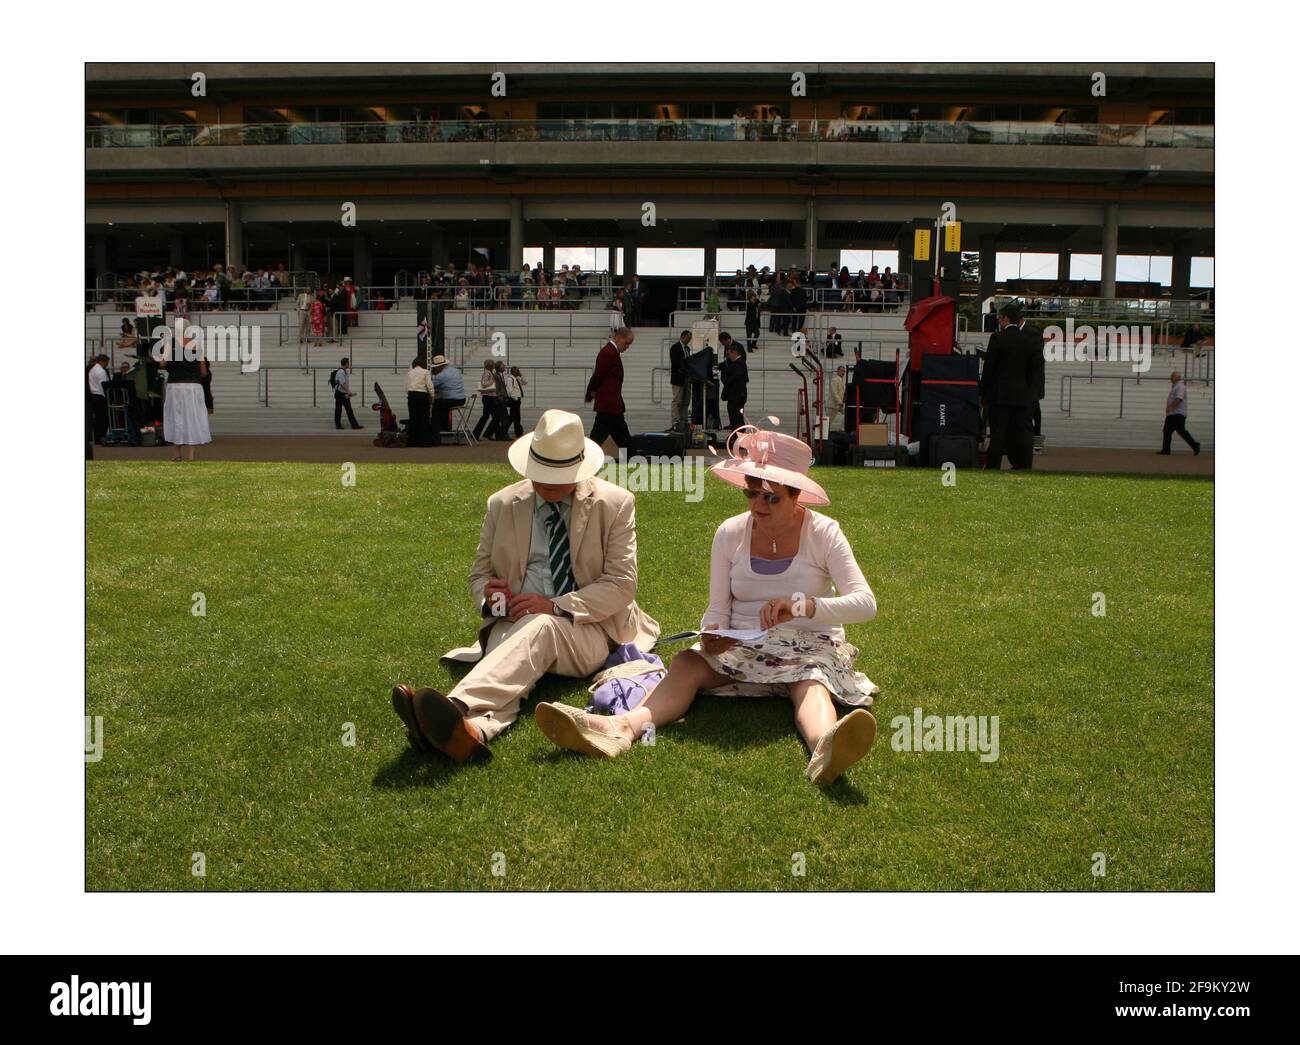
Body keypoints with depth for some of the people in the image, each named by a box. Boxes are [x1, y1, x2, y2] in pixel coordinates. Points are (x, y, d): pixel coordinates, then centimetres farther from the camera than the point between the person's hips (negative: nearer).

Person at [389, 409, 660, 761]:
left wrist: (557, 606, -18)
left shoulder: (615, 504, 4)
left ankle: (457, 705, -62)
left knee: (539, 627, -39)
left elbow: (621, 585, -2)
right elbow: (479, 573, 20)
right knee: (507, 672, -37)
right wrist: (489, 595, -8)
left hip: (587, 630, -2)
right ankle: (472, 728, -69)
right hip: (514, 624, 3)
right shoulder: (502, 505, 13)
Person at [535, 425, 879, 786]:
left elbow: (865, 604, -13)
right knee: (686, 663, -27)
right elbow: (718, 609, 4)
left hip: (808, 647, -2)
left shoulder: (823, 533, -4)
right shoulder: (730, 533, 4)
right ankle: (620, 727, -54)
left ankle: (824, 749, -73)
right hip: (741, 646, 3)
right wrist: (711, 635, -21)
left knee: (812, 684, -37)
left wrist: (801, 604, -28)